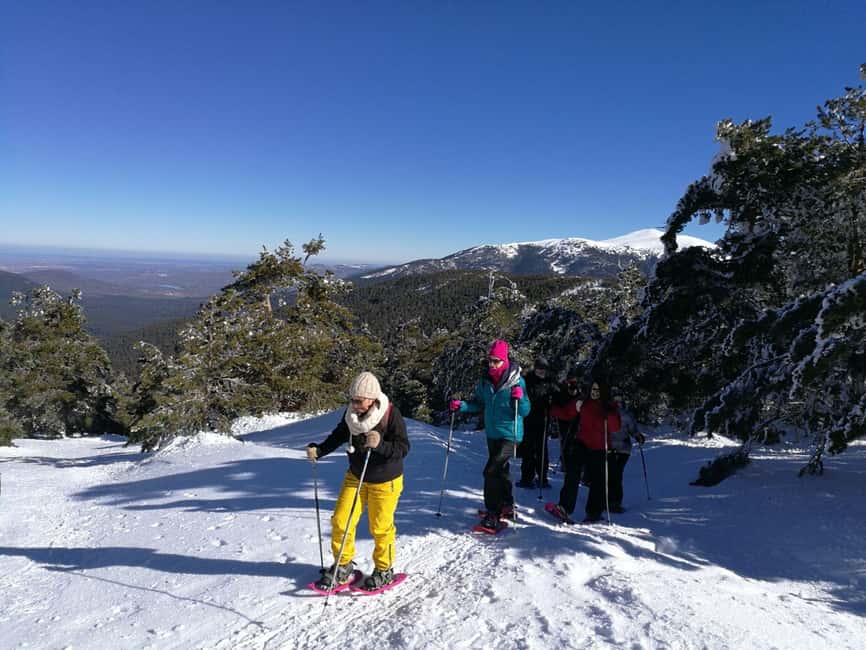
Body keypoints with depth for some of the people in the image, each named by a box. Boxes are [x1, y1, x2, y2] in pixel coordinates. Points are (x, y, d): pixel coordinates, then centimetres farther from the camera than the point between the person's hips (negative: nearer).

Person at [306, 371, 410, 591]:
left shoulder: (391, 414, -23)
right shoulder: (351, 414, -9)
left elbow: (403, 448, -24)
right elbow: (338, 436, 6)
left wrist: (380, 445, -41)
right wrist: (318, 450, -8)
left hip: (385, 481, -4)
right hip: (356, 477, 5)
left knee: (380, 527, 7)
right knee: (340, 521, 2)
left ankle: (384, 570, 30)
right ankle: (343, 566, 24)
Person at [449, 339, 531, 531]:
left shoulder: (516, 381, -14)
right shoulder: (485, 381, 0)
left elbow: (525, 411, -11)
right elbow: (478, 404, 13)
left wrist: (519, 399, -31)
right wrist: (461, 406, -3)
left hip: (509, 434, -6)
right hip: (492, 433, 6)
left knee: (491, 471, -15)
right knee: (500, 470, 21)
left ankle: (493, 515, -7)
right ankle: (507, 506, 41)